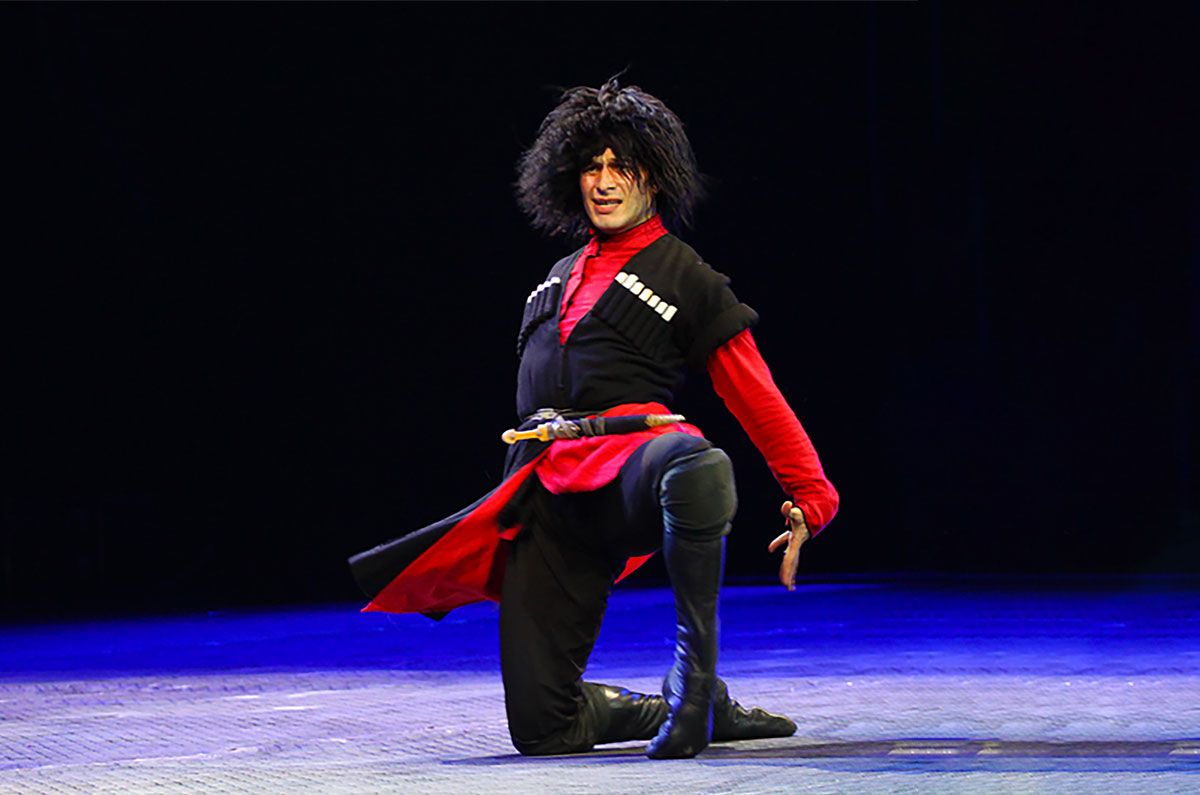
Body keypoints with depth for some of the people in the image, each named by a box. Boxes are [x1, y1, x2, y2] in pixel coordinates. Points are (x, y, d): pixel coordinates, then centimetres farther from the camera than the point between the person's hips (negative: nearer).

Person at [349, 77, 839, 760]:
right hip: (546, 494, 5)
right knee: (540, 725, -7)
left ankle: (697, 674, -35)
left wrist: (811, 500, 6)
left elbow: (758, 397, 10)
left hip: (625, 457, -5)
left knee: (697, 466, -46)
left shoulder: (686, 277, 11)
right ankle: (684, 711, 15)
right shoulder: (559, 279, 28)